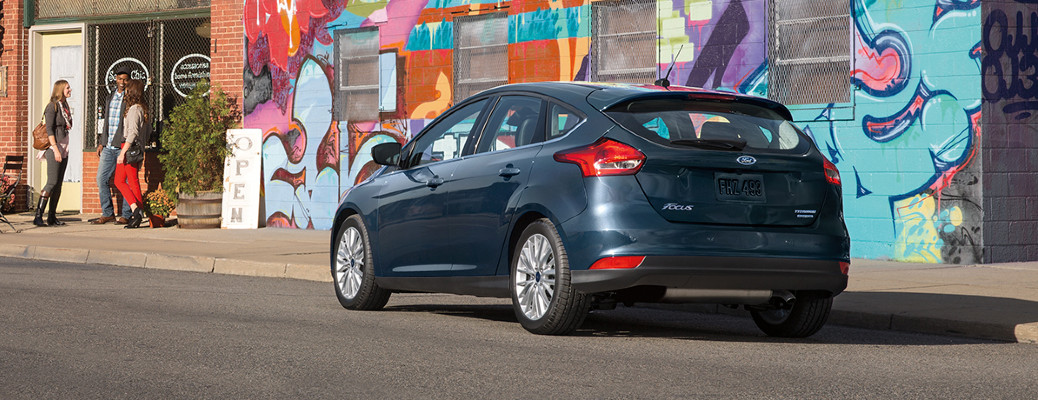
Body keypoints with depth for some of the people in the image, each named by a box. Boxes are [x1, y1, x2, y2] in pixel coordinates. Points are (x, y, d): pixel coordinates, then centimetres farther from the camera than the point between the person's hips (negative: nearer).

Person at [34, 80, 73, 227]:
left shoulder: (65, 107, 16)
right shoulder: (53, 106, -8)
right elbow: (49, 129, -14)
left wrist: (64, 150, 18)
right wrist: (55, 149, -20)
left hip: (64, 148, 8)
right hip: (54, 148, -8)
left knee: (58, 184, 7)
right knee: (52, 182, -15)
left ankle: (52, 217, 10)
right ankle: (38, 216, -16)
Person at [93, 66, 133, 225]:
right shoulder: (110, 98, 17)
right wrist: (101, 143, 17)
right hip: (108, 147, 6)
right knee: (102, 179, 3)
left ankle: (126, 215, 3)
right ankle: (108, 213, 11)